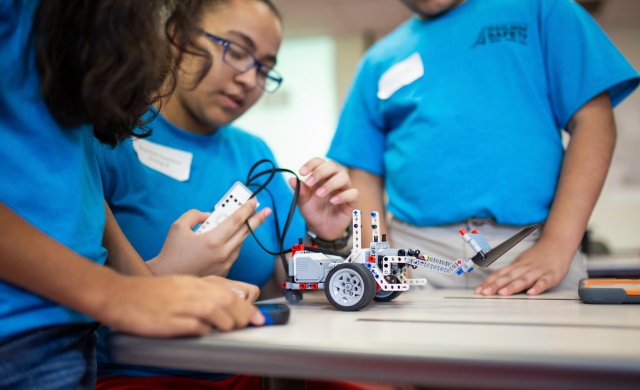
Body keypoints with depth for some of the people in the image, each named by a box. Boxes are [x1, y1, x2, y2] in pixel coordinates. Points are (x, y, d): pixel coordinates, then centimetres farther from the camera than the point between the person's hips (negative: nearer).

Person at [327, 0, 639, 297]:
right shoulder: (379, 61, 16)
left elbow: (593, 119, 1)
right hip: (417, 255, 1)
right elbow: (365, 174, 11)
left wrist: (556, 246, -10)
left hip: (533, 251, 0)